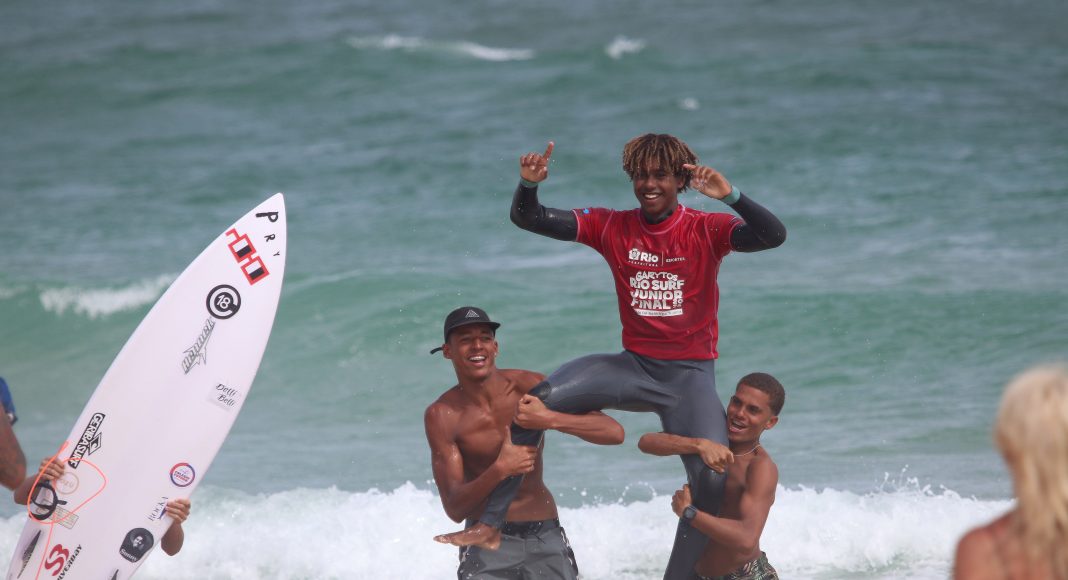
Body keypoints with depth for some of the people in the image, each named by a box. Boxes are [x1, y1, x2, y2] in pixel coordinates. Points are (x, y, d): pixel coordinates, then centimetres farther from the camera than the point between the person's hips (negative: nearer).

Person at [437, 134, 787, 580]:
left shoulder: (706, 231, -8)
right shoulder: (611, 228, 0)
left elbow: (773, 236, -24)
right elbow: (527, 220, -3)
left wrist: (730, 197, -39)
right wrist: (528, 185, -25)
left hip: (690, 375, -3)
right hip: (634, 367, 3)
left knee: (714, 479, -22)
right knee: (539, 400, -17)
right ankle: (490, 523, -15)